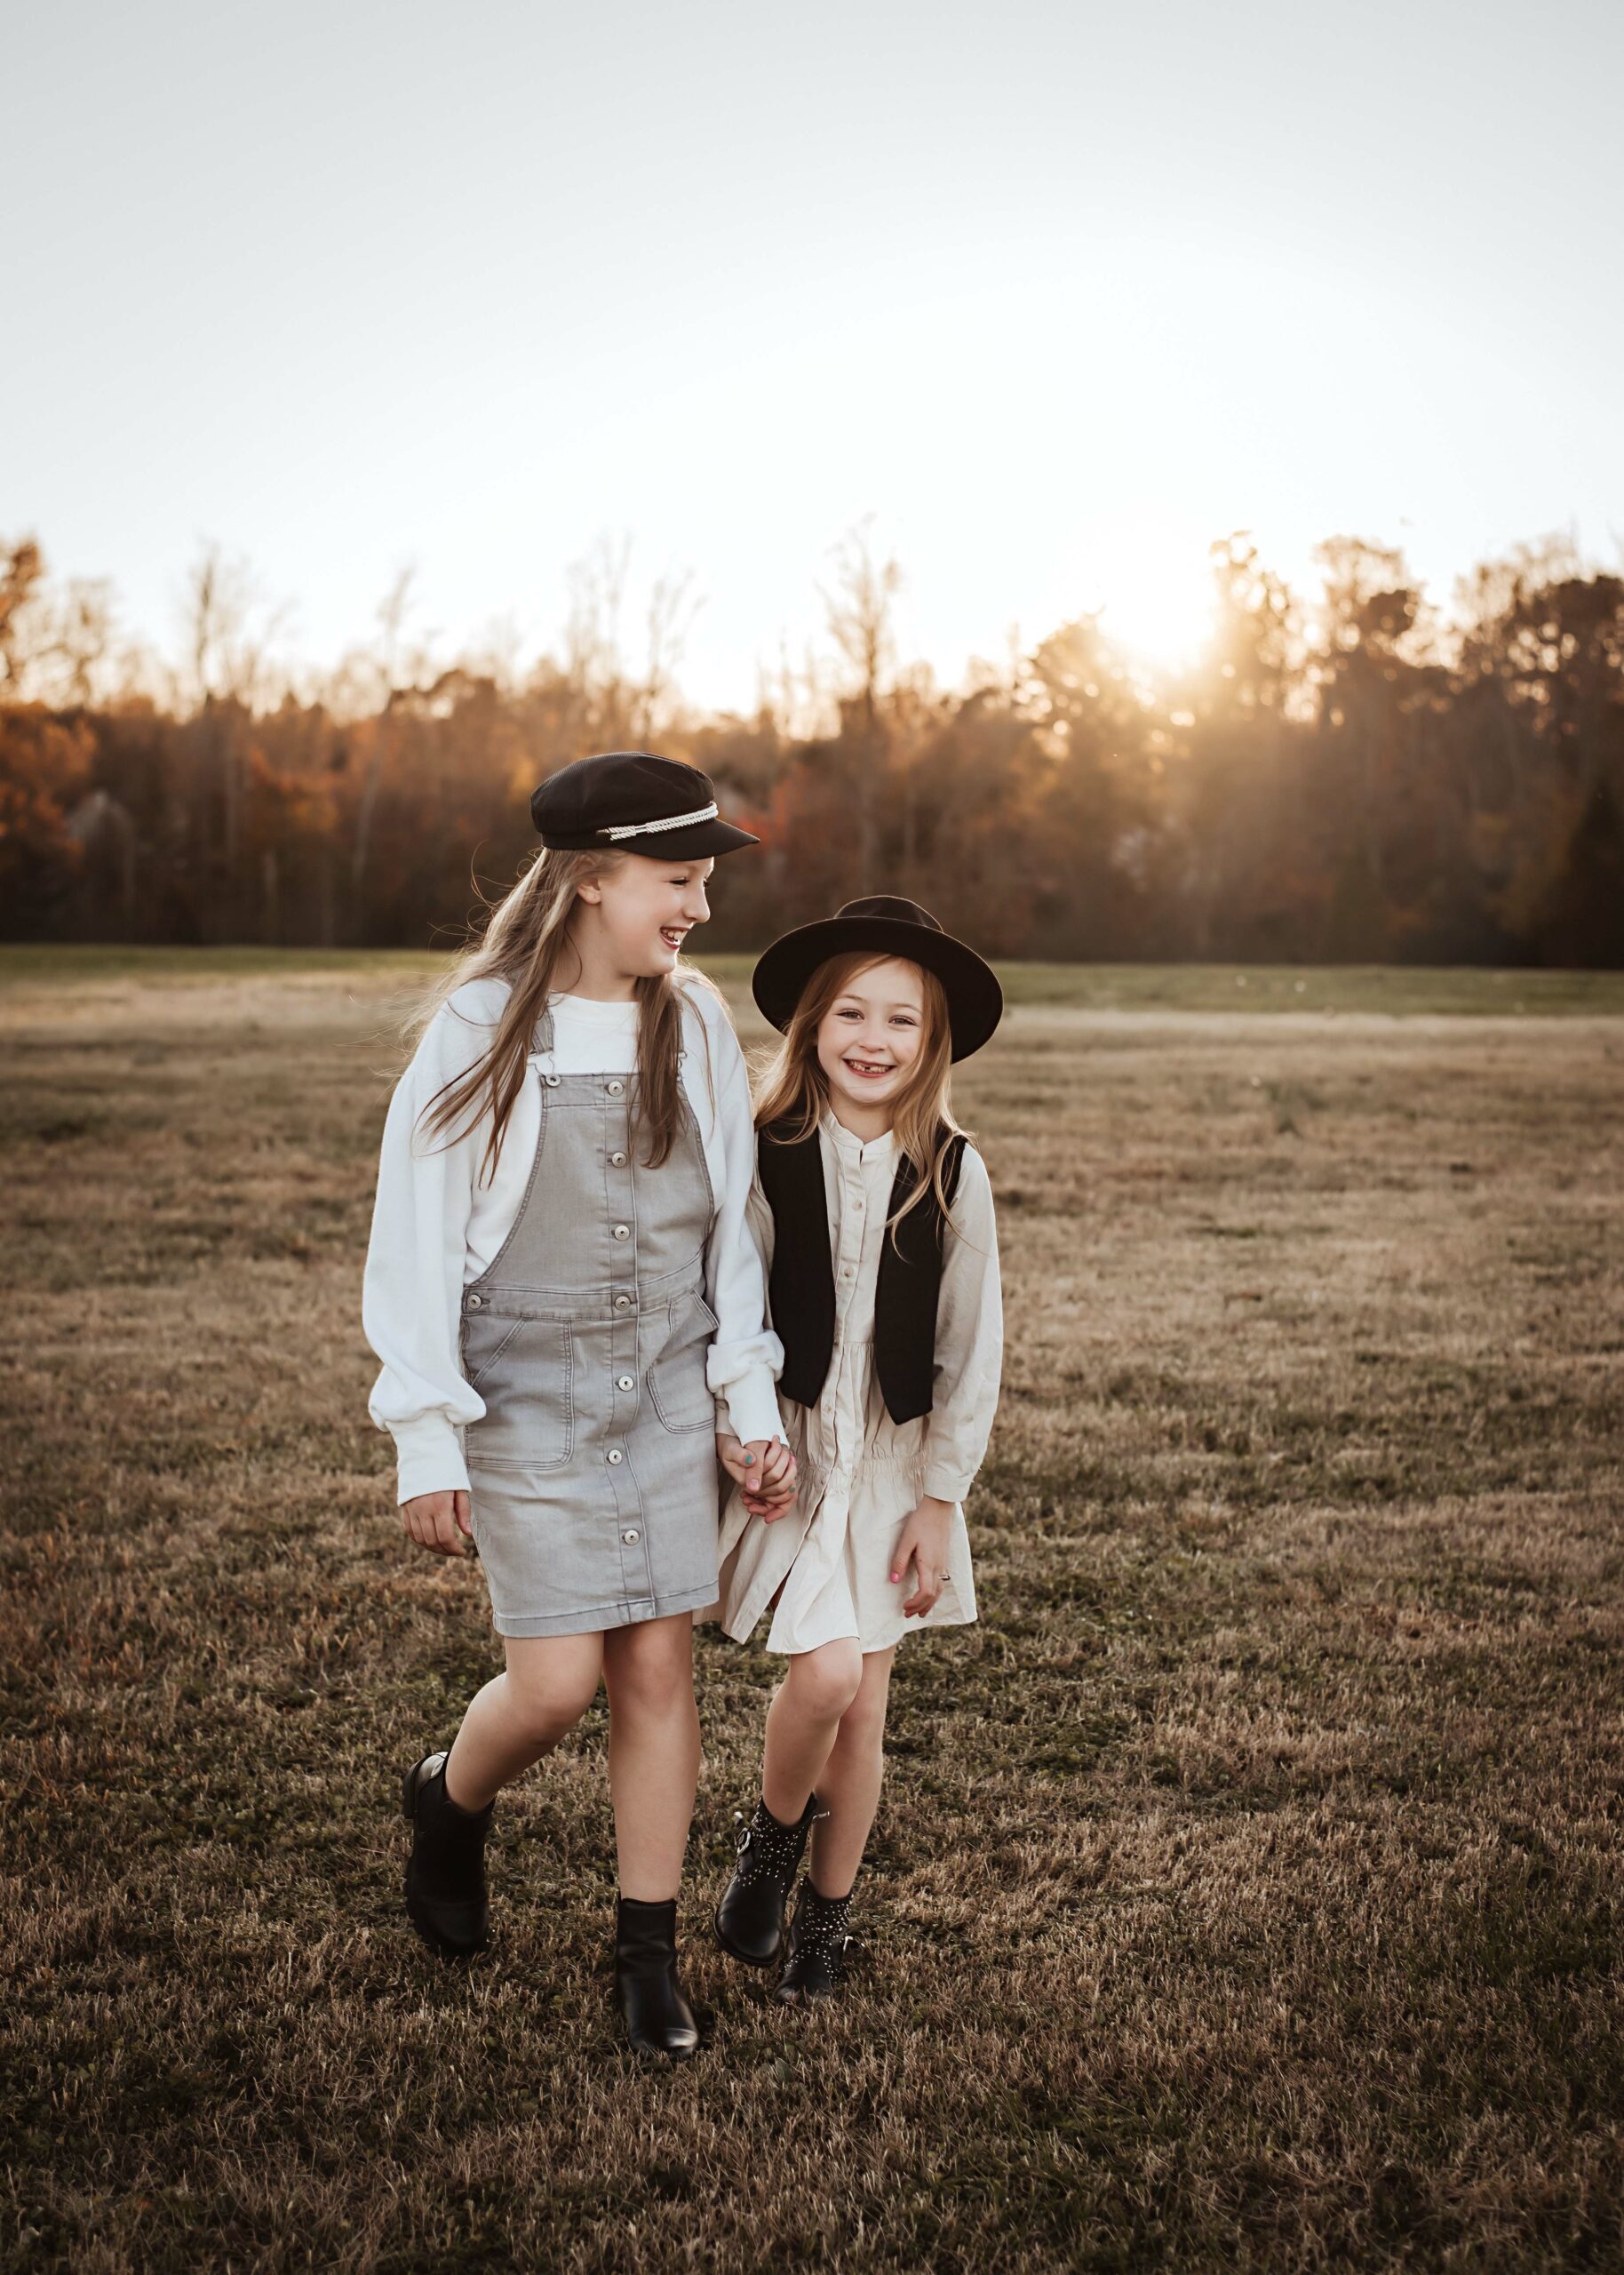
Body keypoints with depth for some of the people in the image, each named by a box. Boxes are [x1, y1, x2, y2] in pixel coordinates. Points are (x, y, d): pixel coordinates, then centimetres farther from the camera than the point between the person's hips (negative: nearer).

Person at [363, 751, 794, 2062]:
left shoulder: (695, 1028, 3)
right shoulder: (482, 1030, -9)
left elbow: (730, 1224, 9)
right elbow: (416, 1238, -7)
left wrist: (751, 1404, 7)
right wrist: (428, 1445, -8)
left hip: (665, 1394, 4)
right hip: (527, 1399, -3)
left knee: (660, 1667, 3)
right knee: (557, 1682, -6)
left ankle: (649, 1959, 19)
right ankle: (450, 1802, 29)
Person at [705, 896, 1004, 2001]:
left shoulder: (953, 1174, -4)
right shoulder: (766, 1157, -8)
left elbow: (973, 1351, 0)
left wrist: (939, 1499, -2)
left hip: (897, 1459, 2)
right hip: (789, 1450, -2)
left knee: (865, 1701, 7)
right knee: (826, 1671, -16)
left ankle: (827, 1913, 28)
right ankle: (771, 1839, 15)